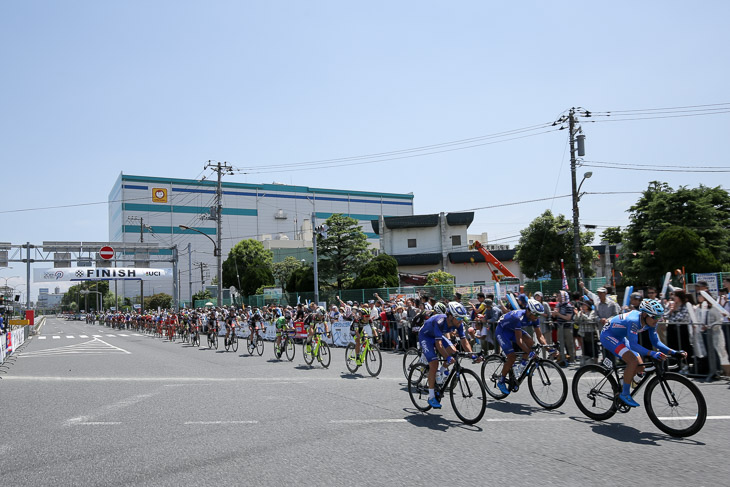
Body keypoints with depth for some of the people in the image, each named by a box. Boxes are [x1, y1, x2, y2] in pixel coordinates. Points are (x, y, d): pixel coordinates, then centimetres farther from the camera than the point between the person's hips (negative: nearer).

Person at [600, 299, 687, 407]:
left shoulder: (650, 322, -10)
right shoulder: (634, 321, -34)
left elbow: (656, 341, -3)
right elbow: (633, 345, -38)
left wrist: (673, 352, -15)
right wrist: (652, 354, -48)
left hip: (619, 337, 9)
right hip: (608, 335, -9)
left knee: (640, 367, 0)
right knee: (633, 361, -25)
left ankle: (622, 386, 22)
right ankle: (624, 394, -12)